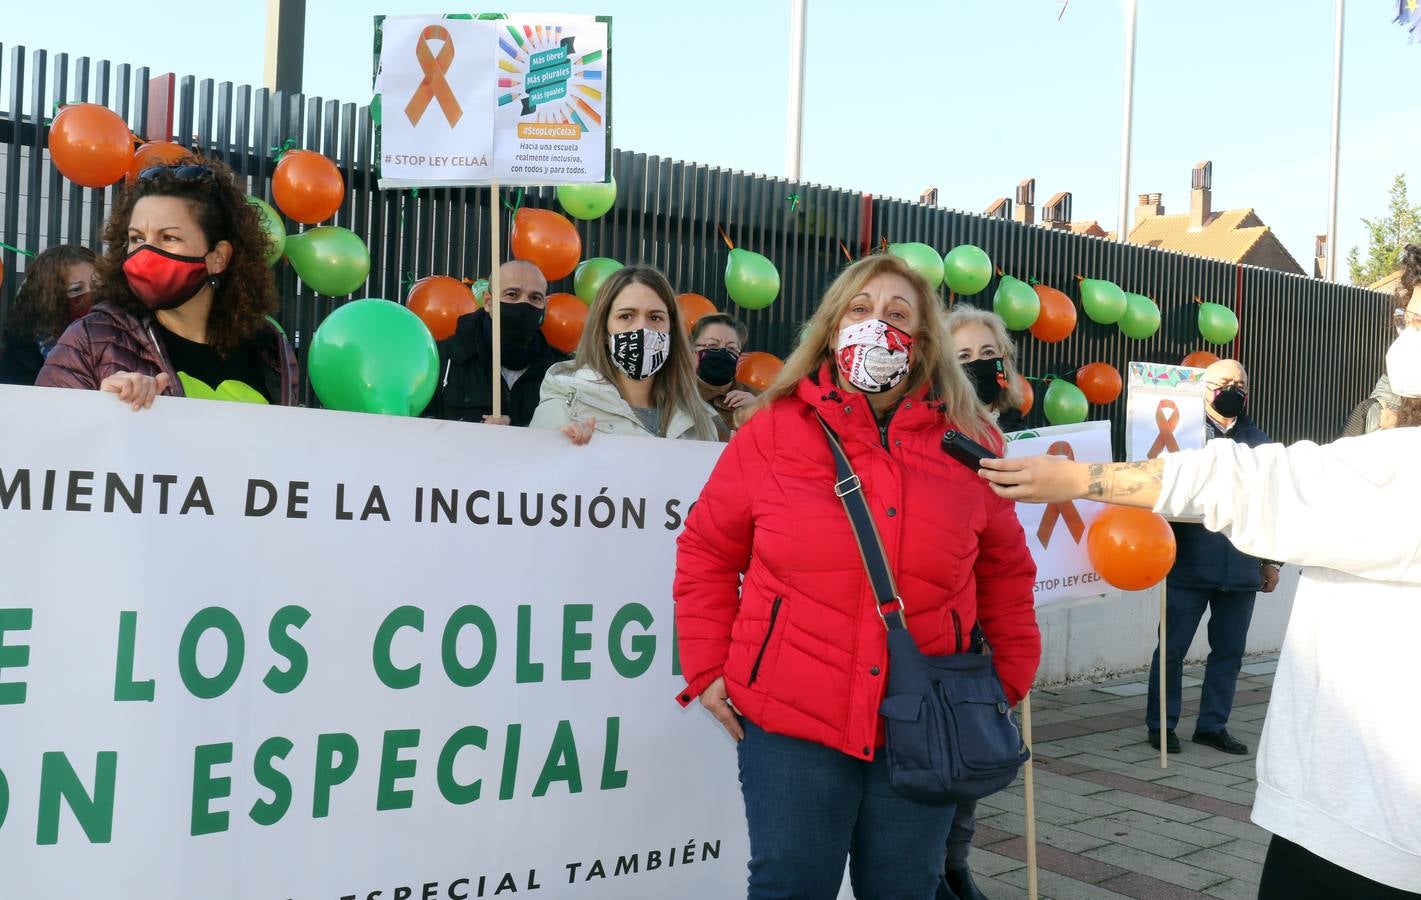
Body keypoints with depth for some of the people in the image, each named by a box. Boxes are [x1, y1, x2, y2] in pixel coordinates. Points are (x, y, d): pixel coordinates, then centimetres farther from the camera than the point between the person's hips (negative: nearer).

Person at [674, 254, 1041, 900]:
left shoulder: (970, 443, 3)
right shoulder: (773, 431, -2)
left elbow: (1005, 573, 13)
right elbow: (707, 552, 4)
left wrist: (1007, 682, 9)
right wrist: (708, 669, -1)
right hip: (790, 725, -2)